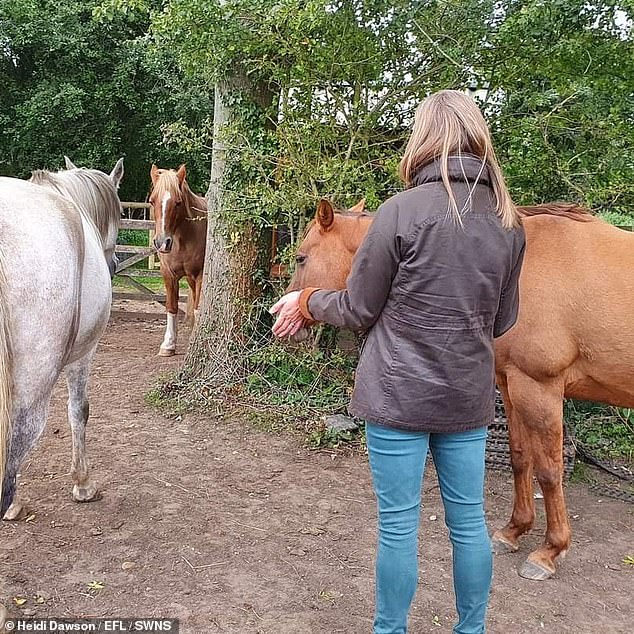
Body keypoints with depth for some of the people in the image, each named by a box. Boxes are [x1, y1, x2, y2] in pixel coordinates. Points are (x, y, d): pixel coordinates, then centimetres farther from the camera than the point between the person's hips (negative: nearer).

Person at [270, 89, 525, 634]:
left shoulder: (402, 211, -15)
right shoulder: (509, 222, 1)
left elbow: (358, 310, -7)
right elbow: (502, 320, 10)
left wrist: (305, 303, 11)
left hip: (400, 396, -5)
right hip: (469, 398, 5)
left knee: (398, 525, 10)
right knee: (469, 522, 18)